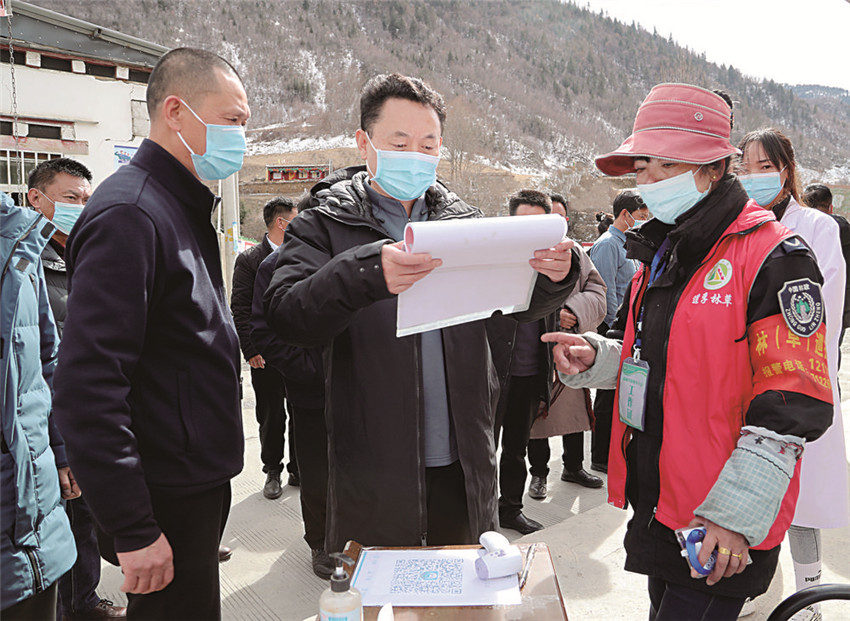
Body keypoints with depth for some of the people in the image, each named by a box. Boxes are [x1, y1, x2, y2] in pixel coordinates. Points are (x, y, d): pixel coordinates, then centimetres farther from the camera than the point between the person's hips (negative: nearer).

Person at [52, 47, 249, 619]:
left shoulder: (184, 209, 12)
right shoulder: (130, 215, -20)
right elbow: (88, 386, -26)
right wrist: (134, 530, -22)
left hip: (198, 484, 9)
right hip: (167, 502, -9)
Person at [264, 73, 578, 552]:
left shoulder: (465, 222, 8)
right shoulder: (326, 226, -2)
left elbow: (522, 305, 3)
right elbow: (286, 317, -17)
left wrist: (555, 275, -20)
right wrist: (364, 273, -35)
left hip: (464, 464, 3)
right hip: (373, 473, -3)